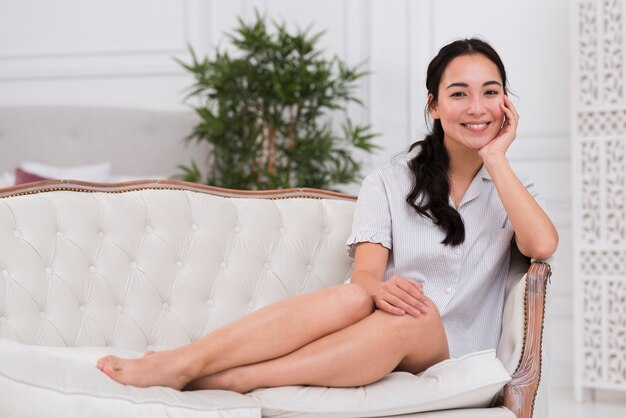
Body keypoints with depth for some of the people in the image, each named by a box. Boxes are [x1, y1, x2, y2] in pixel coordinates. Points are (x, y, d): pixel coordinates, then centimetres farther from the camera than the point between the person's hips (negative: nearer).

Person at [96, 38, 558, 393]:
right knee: (353, 297, -35)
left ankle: (226, 380, -43)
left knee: (404, 319, -36)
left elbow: (542, 245, -12)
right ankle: (180, 361, -43)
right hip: (382, 323, 1)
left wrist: (495, 157, -7)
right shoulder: (389, 182, 9)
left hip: (449, 345, 0)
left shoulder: (508, 187, 11)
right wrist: (379, 288, -30)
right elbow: (364, 273, -5)